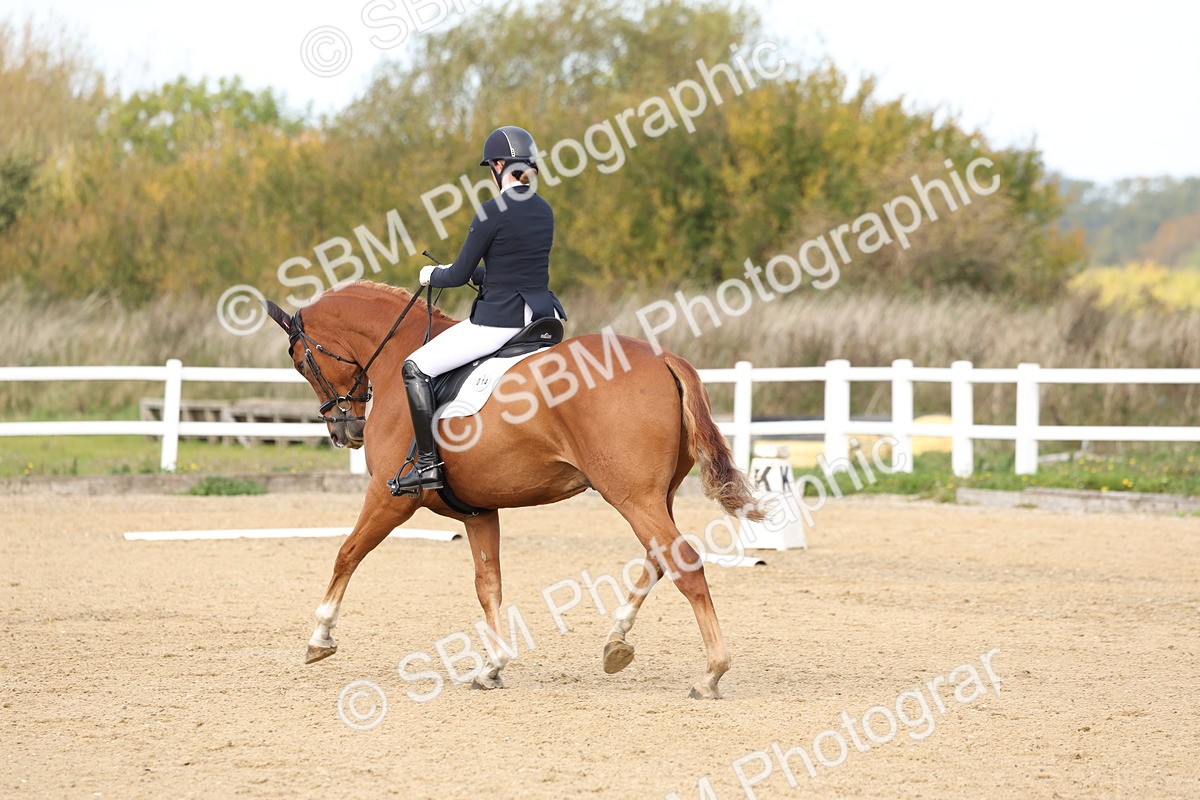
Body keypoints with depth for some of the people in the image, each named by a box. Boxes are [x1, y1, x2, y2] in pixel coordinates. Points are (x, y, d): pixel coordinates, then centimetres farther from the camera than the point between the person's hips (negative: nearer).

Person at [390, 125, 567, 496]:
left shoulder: (493, 212, -15)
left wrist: (432, 276, 12)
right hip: (539, 312, 8)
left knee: (416, 368, 1)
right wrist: (473, 273, 25)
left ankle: (428, 465, -5)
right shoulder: (545, 211, 8)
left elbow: (460, 275, -9)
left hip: (499, 320, -8)